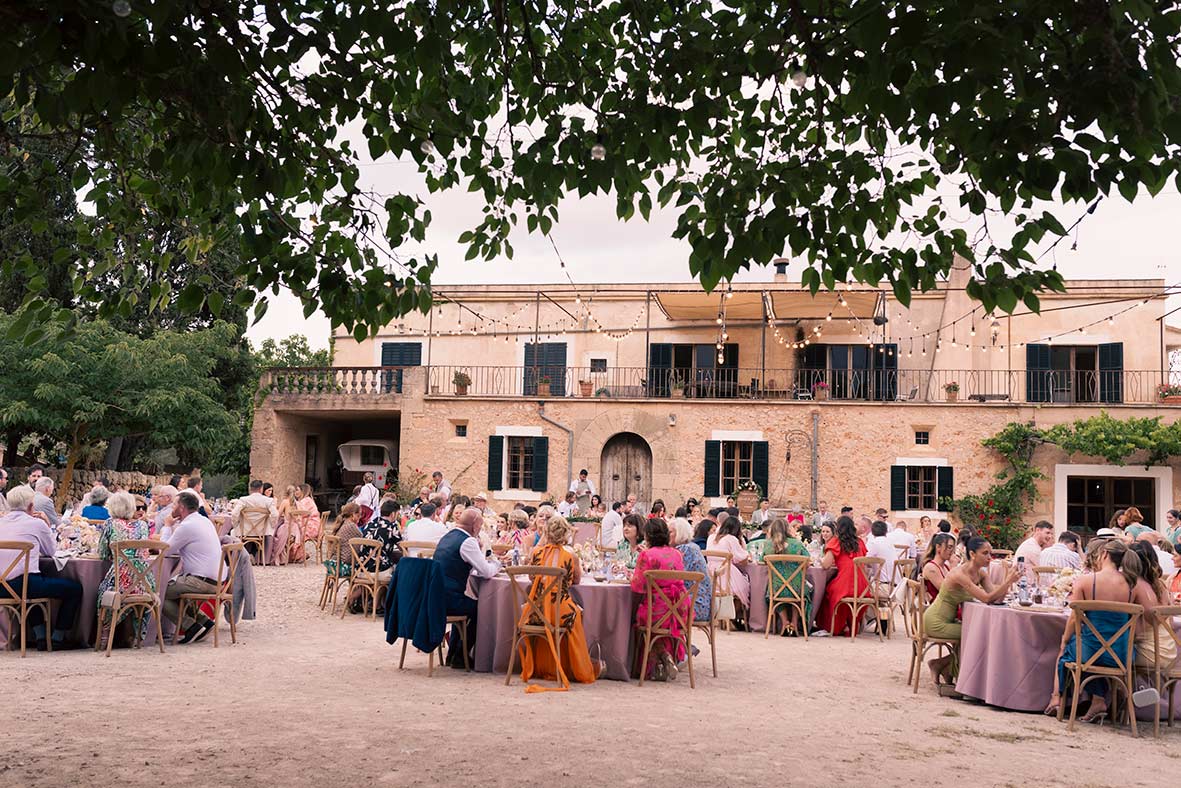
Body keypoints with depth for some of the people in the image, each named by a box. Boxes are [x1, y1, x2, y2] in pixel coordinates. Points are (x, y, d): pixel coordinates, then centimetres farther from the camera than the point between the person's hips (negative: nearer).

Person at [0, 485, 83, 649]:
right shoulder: (36, 523, -3)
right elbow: (51, 551, 10)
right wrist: (47, 527, 20)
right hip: (24, 583, -7)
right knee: (75, 588, 9)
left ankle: (40, 636, 33)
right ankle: (57, 638, 15)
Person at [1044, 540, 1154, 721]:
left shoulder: (1085, 581, -10)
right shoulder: (1134, 584, -4)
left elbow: (1075, 618, -5)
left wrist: (1064, 640, 11)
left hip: (1090, 652, -3)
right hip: (1122, 655, 3)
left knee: (1065, 649, 31)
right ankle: (1099, 700, 29)